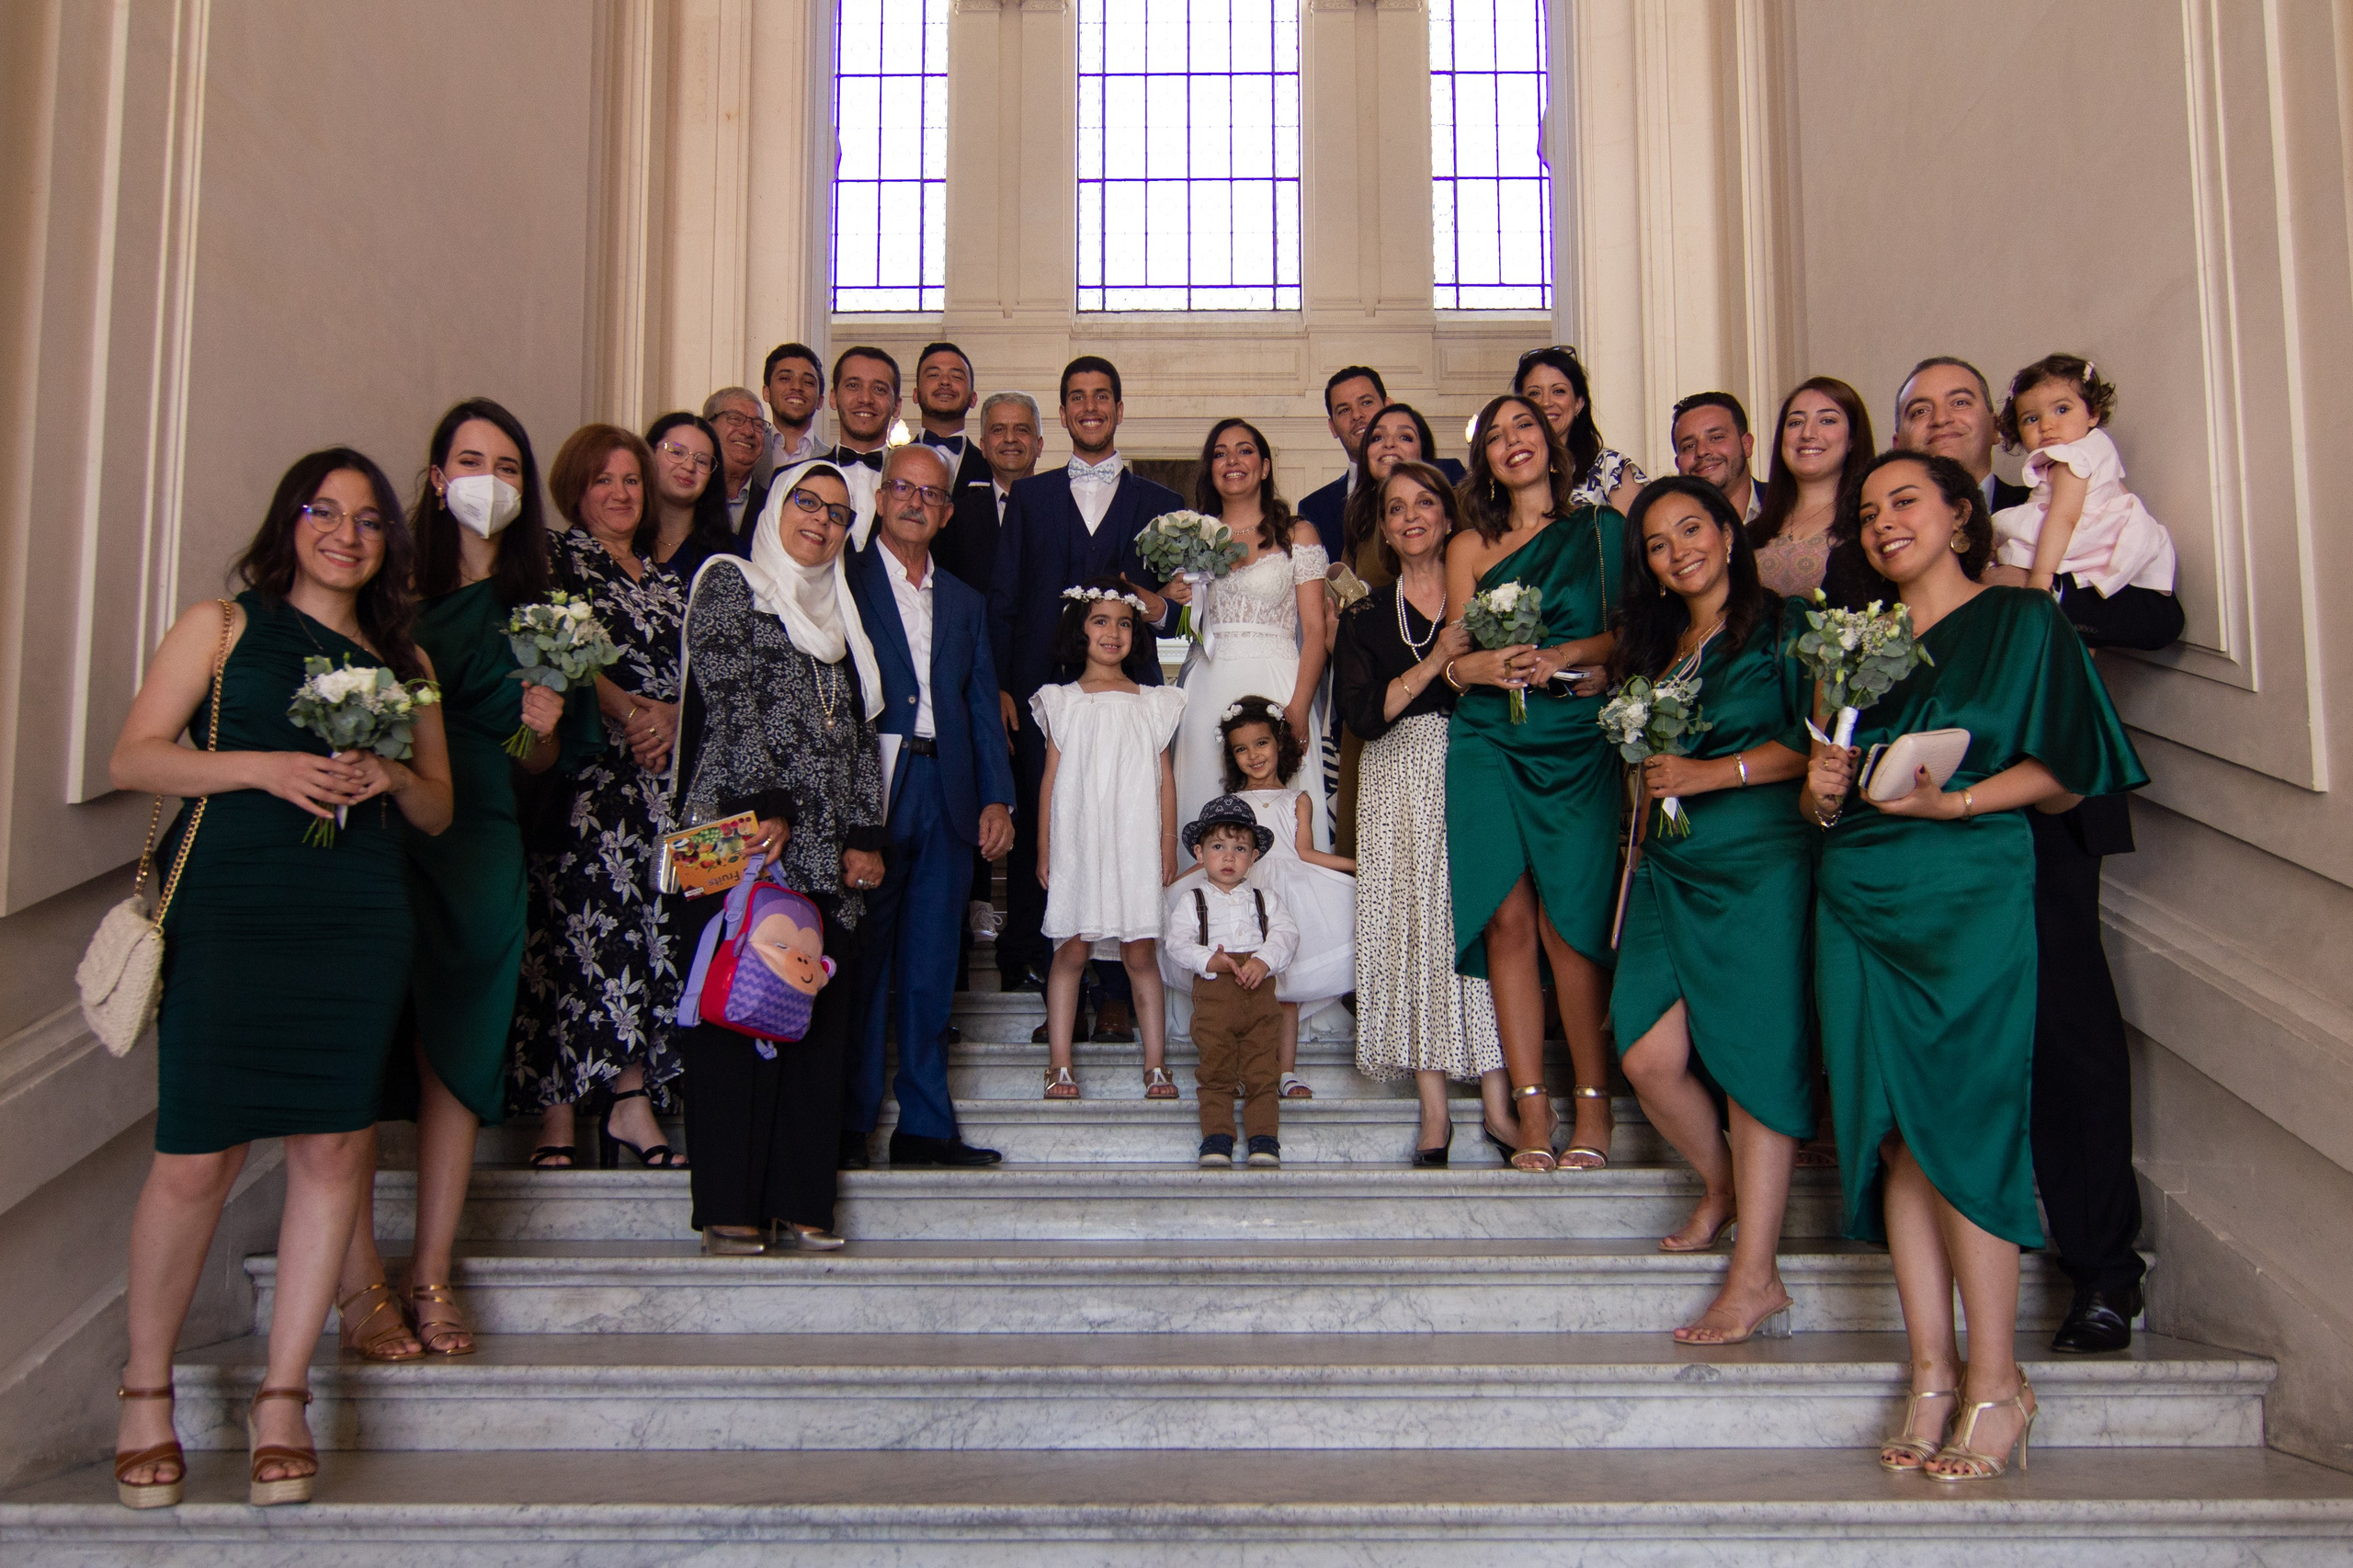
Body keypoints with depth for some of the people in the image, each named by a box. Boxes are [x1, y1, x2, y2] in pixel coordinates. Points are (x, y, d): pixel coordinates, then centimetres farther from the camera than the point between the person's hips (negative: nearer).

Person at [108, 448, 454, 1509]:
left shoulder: (404, 660, 20)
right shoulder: (223, 626, 11)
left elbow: (439, 810, 19)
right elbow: (132, 758, 2)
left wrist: (392, 775, -2)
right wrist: (265, 766, -11)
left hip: (359, 921, 3)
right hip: (226, 912, -3)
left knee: (334, 1145, -2)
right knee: (196, 1158, -5)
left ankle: (283, 1399, 11)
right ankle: (146, 1394, 15)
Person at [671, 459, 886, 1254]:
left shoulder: (839, 614, 24)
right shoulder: (730, 583, 6)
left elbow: (861, 732, 18)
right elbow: (730, 701, -6)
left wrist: (865, 836, 7)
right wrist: (769, 805, -14)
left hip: (827, 852, 6)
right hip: (747, 835, -6)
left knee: (818, 1022, 2)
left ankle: (799, 1202, 6)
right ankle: (730, 1208, -2)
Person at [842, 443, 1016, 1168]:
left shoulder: (963, 603, 20)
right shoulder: (844, 582, 4)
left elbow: (983, 707, 16)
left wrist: (997, 799, 6)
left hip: (946, 798, 5)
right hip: (865, 794, -4)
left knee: (931, 972, 7)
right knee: (860, 966, -2)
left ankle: (925, 1127, 12)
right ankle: (848, 1127, 6)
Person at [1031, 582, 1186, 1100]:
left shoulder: (1153, 703, 10)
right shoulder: (1062, 702, 8)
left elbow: (1165, 778, 9)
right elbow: (1051, 777, 7)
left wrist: (1169, 847, 5)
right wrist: (1043, 849, 4)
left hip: (1135, 844, 1)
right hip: (1077, 843, 0)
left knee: (1140, 954, 2)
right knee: (1070, 951, 1)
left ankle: (1156, 1065, 6)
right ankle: (1060, 1066, 6)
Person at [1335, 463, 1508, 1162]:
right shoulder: (1365, 617, 12)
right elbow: (1362, 716, -2)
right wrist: (1436, 661, -9)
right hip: (1401, 782, 1)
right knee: (1417, 923, -5)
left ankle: (1498, 1098, -8)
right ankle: (1434, 1108, -3)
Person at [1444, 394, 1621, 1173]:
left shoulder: (1599, 528, 12)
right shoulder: (1470, 547, 16)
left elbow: (1633, 630, 5)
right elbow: (1456, 660, 10)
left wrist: (1566, 656, -12)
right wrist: (1483, 666, -12)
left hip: (1577, 742, -2)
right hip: (1489, 743, 2)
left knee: (1567, 921, -9)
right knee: (1507, 919, -6)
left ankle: (1593, 1110, 0)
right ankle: (1531, 1112, -2)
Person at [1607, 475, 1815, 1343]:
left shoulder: (1779, 625, -1)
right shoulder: (1655, 644, 18)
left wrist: (1715, 772, -13)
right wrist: (1651, 778, 8)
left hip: (1761, 863, -6)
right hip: (1670, 868, 6)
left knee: (1752, 1057, -6)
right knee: (1648, 1053, -4)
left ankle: (1755, 1277, 1)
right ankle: (1722, 1185, 25)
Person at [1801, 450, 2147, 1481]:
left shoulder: (2021, 621, 5)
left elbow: (2061, 772, -3)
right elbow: (1822, 794, 18)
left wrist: (1951, 800, -16)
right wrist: (1821, 794, -5)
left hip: (1973, 894, -4)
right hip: (1860, 901, 5)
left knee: (1960, 1123, -10)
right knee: (1893, 1133, 0)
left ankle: (1996, 1383, -1)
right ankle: (1932, 1371, 6)